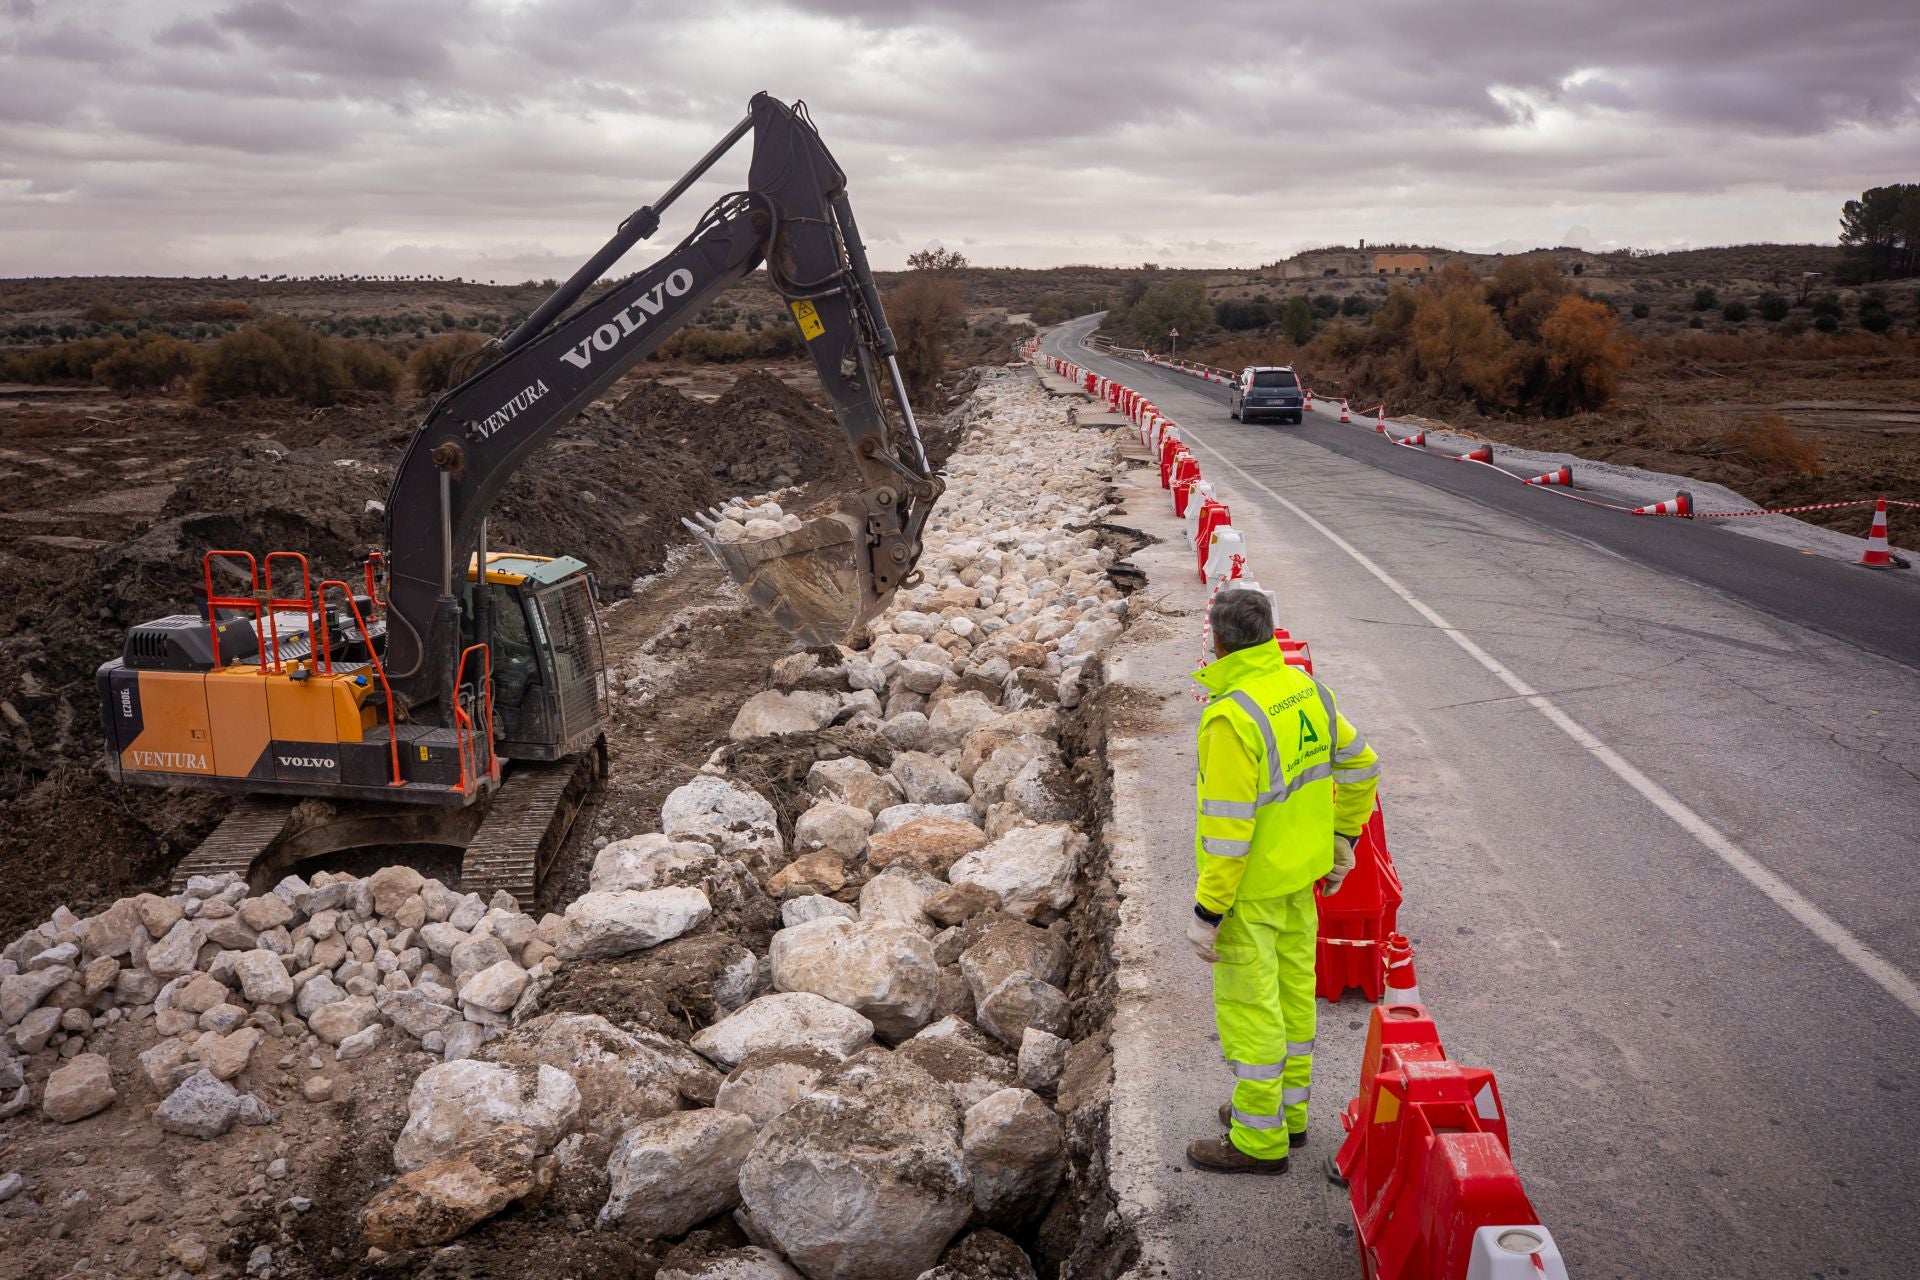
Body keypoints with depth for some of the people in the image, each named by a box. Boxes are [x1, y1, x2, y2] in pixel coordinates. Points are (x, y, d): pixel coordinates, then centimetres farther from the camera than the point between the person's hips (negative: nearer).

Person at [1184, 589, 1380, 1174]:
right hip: (1302, 874, 8)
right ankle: (1288, 1109, 37)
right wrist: (1341, 841, 20)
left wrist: (1207, 912, -19)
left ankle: (1258, 1139, 18)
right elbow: (1360, 766, 10)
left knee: (1249, 1005, 5)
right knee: (1293, 989, 20)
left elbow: (1229, 826, -26)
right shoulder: (1307, 689, -1)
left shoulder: (1232, 717, -27)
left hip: (1250, 886, -8)